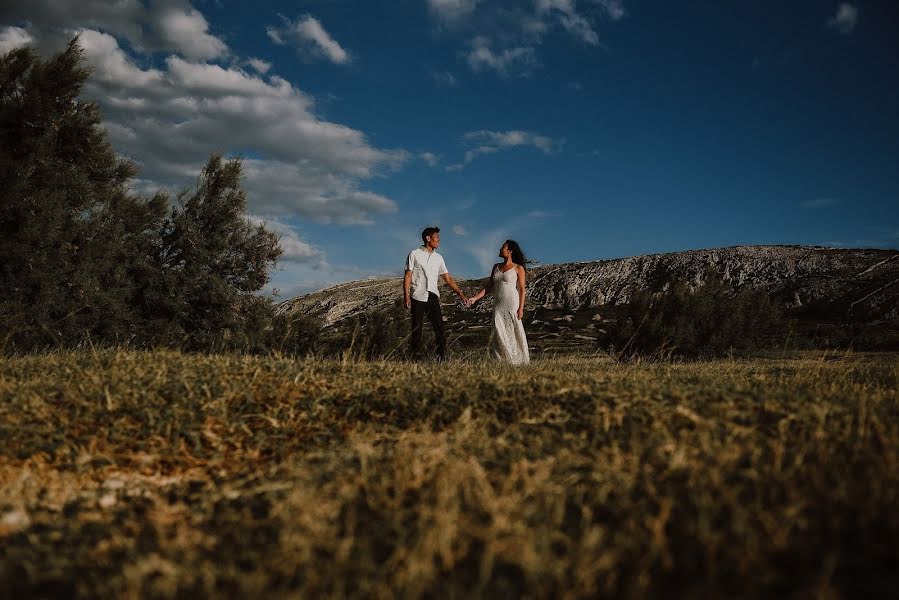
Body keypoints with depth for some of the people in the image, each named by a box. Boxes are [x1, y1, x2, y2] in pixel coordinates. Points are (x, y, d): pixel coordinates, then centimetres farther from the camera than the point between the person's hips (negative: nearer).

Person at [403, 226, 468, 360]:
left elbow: (448, 278, 12)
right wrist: (406, 296, -11)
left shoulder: (438, 258, 14)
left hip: (433, 297, 4)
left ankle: (442, 358, -2)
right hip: (417, 297, -4)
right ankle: (415, 358, 7)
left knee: (440, 329, -5)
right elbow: (407, 276, -1)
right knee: (416, 330, 0)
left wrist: (460, 294, 3)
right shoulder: (414, 254, 3)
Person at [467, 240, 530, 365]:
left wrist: (521, 308, -11)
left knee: (514, 334, -1)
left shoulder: (518, 268, -1)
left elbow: (522, 289, -4)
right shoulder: (496, 267, 13)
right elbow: (489, 287, 13)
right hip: (498, 305, 5)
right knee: (499, 334, 1)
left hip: (512, 305, -5)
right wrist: (475, 298, 3)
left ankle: (519, 362, 7)